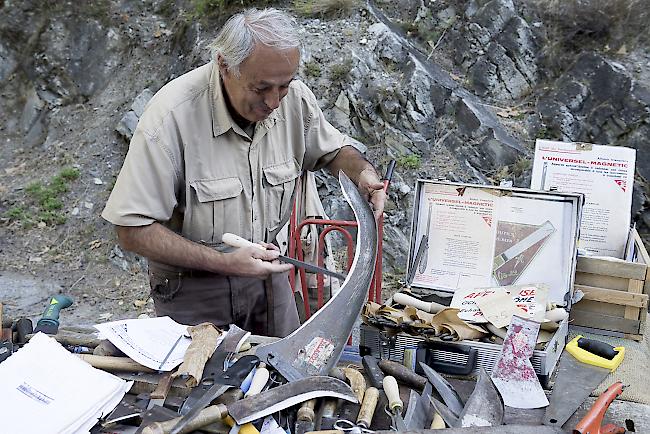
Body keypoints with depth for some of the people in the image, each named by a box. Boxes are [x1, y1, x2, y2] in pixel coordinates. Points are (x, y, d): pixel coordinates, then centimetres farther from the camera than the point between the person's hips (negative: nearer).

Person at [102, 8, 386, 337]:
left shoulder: (294, 98, -13)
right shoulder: (171, 115, -28)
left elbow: (333, 150, 9)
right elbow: (133, 231, -25)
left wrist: (363, 172, -14)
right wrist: (225, 262, -30)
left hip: (265, 269, 5)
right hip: (191, 283, -4)